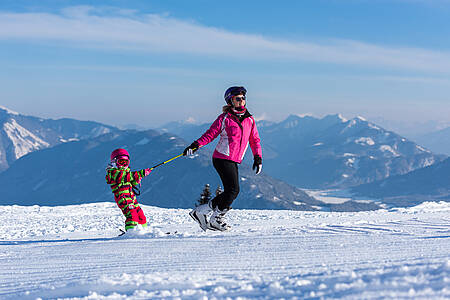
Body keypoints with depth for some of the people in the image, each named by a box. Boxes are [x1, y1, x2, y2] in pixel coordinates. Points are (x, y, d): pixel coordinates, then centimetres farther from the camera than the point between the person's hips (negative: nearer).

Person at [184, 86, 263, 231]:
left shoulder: (250, 120, 13)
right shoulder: (225, 118, -4)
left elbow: (254, 140, 19)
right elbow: (210, 134, -6)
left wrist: (258, 158, 9)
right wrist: (195, 145, -18)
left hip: (234, 162, 7)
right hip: (222, 158, -7)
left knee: (231, 192, 2)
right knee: (233, 190, -14)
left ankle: (201, 211, 10)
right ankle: (216, 219, -4)